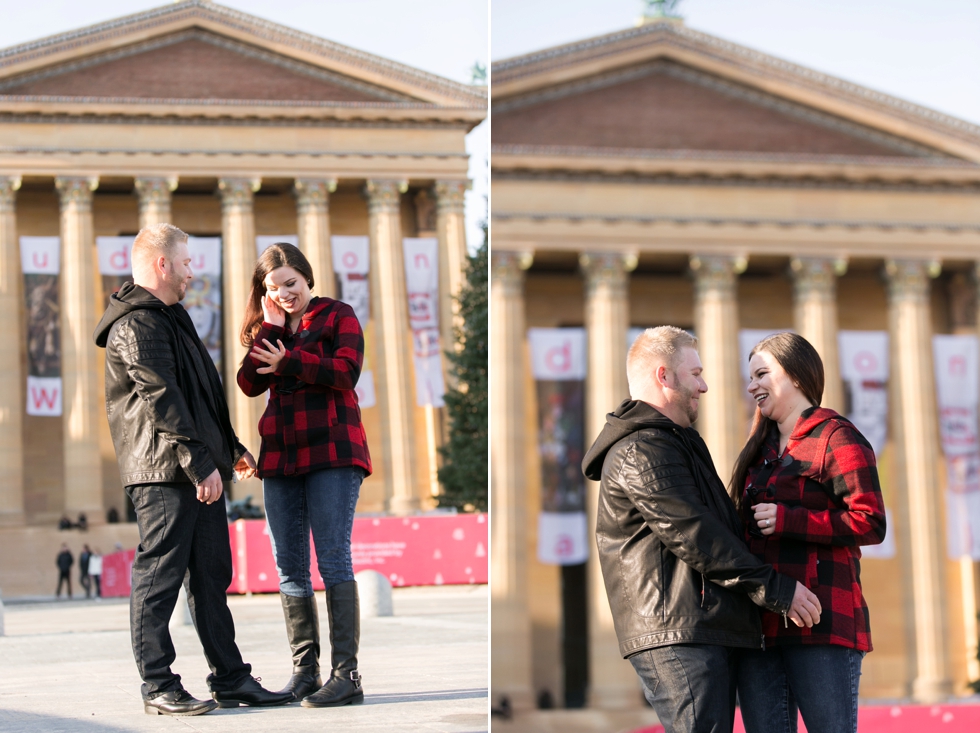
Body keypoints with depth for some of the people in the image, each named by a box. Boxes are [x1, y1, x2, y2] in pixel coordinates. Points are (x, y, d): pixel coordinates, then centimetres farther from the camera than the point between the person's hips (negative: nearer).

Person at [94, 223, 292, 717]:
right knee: (159, 578, -6)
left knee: (211, 578, 10)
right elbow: (162, 399, -19)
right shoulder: (136, 325, -11)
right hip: (165, 472, -10)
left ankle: (230, 679, 13)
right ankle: (158, 687, -3)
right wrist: (200, 462, -22)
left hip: (199, 472, 10)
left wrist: (229, 449, 28)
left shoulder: (170, 318, 24)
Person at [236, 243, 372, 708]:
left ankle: (346, 674, -11)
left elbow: (346, 371, -11)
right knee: (289, 568, 4)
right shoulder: (268, 329, 18)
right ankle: (304, 671, 10)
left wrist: (289, 362, -13)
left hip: (332, 452, -5)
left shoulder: (338, 316, 5)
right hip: (281, 456, 6)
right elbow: (249, 383, 3)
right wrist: (269, 327, -2)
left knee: (333, 560, -10)